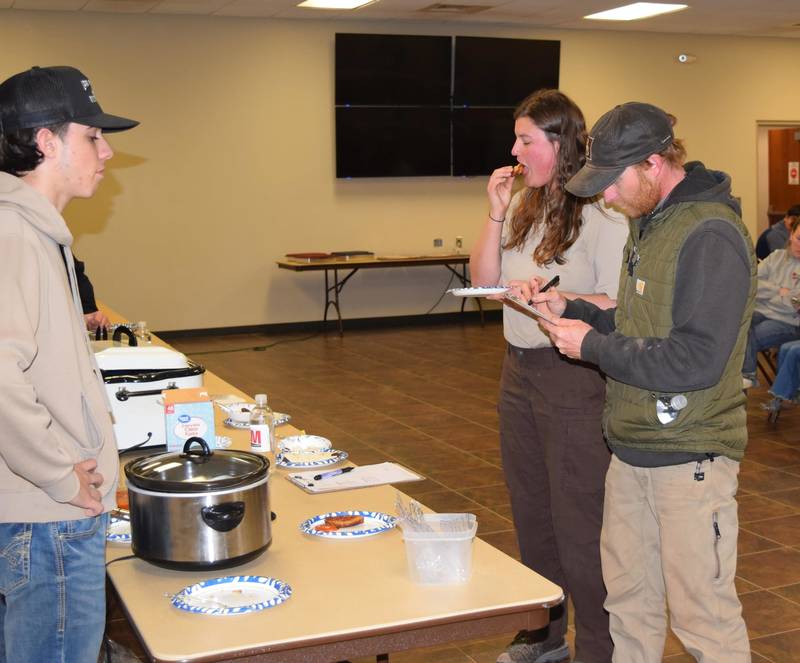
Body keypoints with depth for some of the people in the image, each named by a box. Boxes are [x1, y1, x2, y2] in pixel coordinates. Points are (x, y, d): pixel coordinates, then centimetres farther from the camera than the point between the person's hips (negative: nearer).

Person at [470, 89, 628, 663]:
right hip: (520, 372, 8)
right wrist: (496, 214, -2)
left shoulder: (601, 212, -14)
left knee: (578, 525, 1)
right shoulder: (523, 206, 7)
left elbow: (619, 305, -16)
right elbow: (484, 281, 6)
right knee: (530, 513, 19)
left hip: (575, 379, -8)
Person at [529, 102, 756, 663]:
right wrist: (570, 310, 3)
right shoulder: (649, 222, 11)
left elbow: (696, 361, -25)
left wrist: (592, 346, -17)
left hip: (689, 458, -9)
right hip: (632, 449, 9)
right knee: (629, 600, 18)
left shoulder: (711, 235, -19)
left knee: (704, 615, 3)